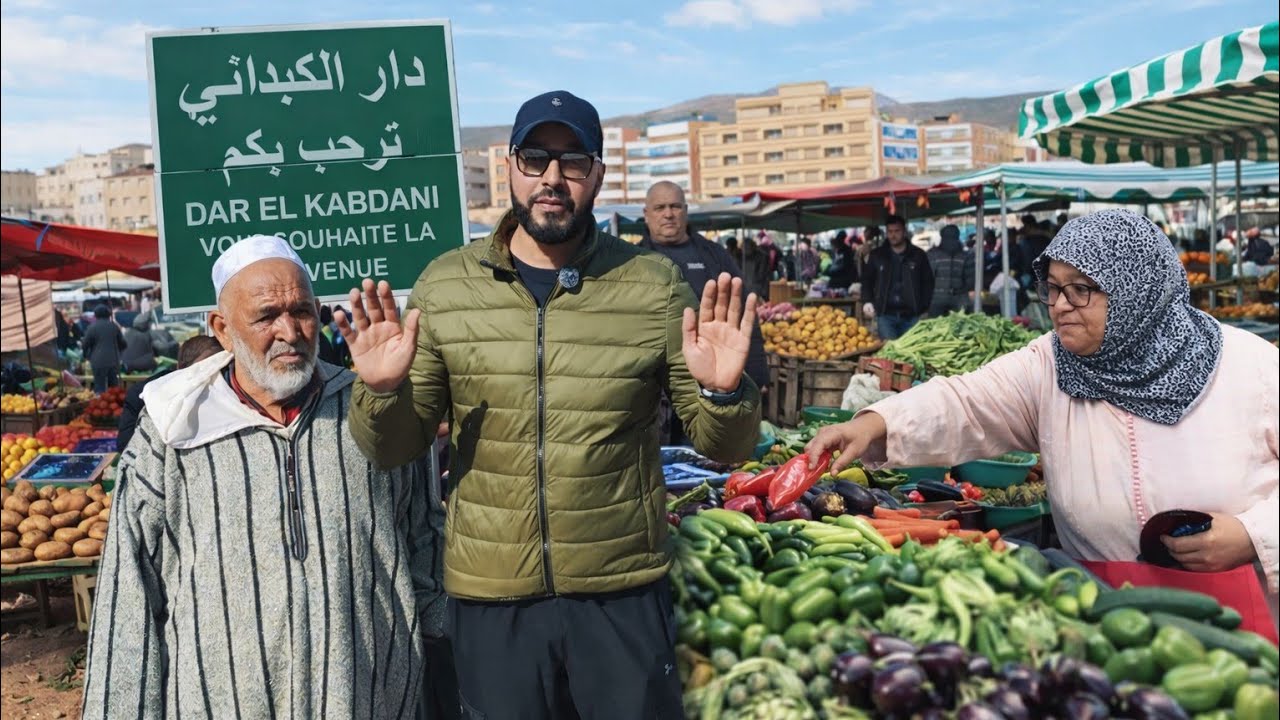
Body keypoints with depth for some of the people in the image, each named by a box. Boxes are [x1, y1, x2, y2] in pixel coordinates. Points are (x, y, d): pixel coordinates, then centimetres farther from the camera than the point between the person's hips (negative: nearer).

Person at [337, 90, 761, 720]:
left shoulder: (654, 285, -5)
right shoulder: (444, 286, -2)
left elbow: (722, 447, 0)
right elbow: (394, 449, 3)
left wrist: (723, 391, -21)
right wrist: (383, 390, -17)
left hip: (623, 593, -1)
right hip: (488, 597, 1)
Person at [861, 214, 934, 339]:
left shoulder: (918, 255, 6)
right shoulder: (876, 255, 8)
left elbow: (928, 282, 8)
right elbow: (867, 280, 14)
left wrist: (924, 309, 0)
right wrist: (867, 301, -2)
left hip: (911, 315, 0)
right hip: (885, 315, 0)